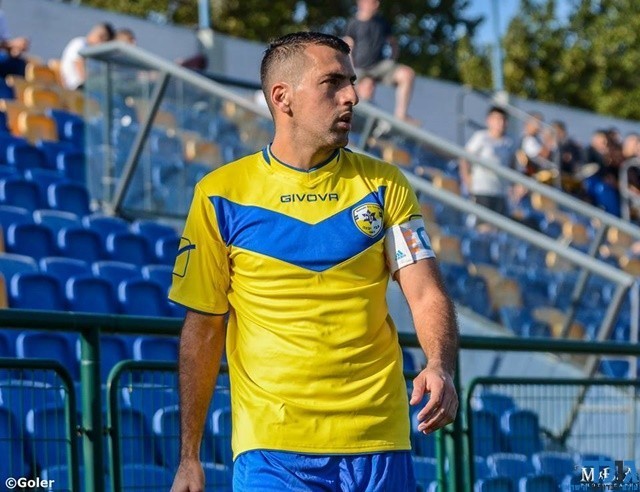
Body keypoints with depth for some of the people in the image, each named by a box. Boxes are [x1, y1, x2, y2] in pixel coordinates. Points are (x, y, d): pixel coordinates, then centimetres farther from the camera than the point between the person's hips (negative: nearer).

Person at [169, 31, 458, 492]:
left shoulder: (383, 184, 6)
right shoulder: (221, 194, 1)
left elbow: (427, 294, 0)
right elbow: (203, 326, 5)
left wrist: (441, 367, -21)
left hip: (379, 441, 2)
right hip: (271, 444, -2)